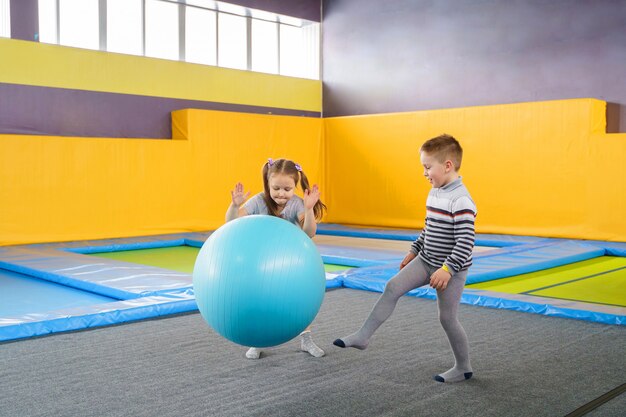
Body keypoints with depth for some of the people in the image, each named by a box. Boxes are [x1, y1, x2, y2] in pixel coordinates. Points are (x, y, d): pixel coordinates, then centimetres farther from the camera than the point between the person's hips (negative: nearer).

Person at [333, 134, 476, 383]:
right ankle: (363, 336, -4)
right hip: (426, 261, 8)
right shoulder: (435, 193, 5)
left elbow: (466, 242, -26)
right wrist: (414, 251, 21)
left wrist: (447, 269, -30)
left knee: (447, 318, 3)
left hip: (451, 269, -8)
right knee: (393, 287, -6)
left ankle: (463, 368, 23)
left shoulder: (461, 201, -23)